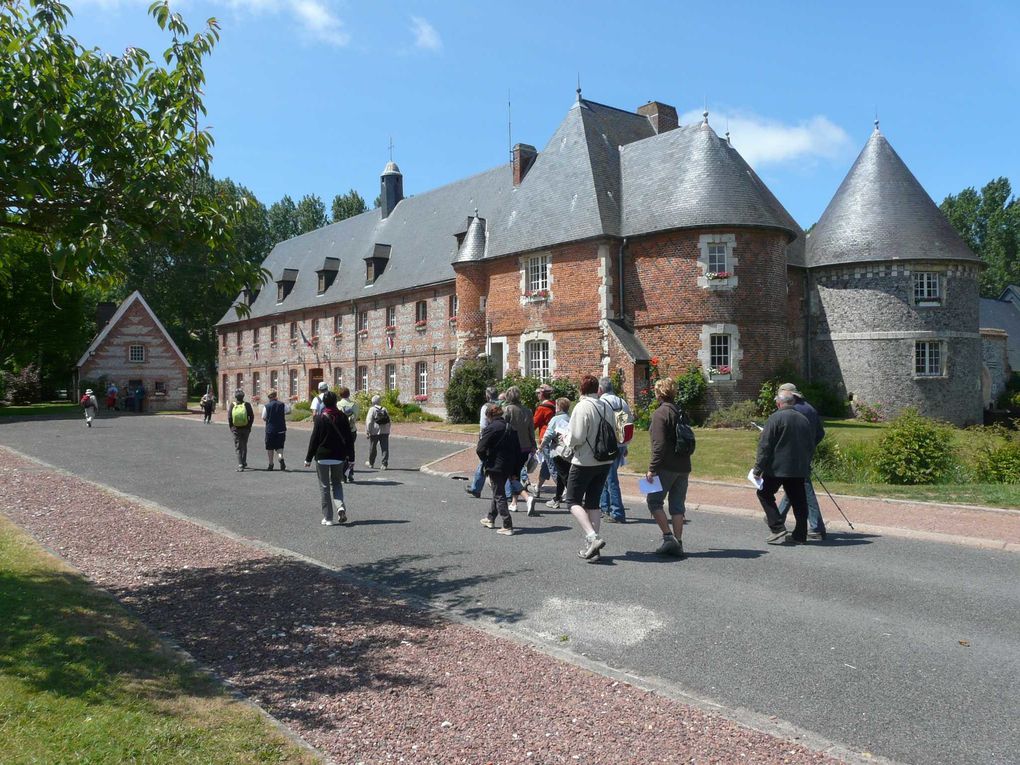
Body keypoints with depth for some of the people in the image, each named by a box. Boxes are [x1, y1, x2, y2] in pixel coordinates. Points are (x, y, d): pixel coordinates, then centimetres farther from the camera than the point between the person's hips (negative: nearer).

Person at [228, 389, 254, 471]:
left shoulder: (232, 405, -5)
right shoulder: (247, 405, -6)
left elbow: (229, 417, -4)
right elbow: (252, 416, -5)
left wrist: (231, 427, 7)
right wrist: (249, 426, 5)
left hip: (236, 429, -1)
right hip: (245, 429, 1)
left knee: (238, 447, 2)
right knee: (244, 446, 17)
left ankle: (240, 465, -9)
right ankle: (244, 463, 27)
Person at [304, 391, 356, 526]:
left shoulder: (320, 418, -9)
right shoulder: (342, 417, 0)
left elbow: (314, 439, -7)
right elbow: (349, 438, 3)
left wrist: (308, 458, 0)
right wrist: (350, 457, 10)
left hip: (322, 457, -3)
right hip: (339, 457, 3)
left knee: (324, 487, 5)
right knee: (337, 483, 19)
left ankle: (328, 518, 5)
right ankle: (340, 506, -7)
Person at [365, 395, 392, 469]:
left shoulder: (372, 409, -7)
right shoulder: (384, 409, 8)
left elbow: (369, 421, -11)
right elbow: (388, 421, 12)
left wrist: (368, 431, -7)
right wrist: (388, 431, 18)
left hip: (374, 432, -3)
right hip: (384, 432, 3)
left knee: (372, 448, 12)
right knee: (384, 448, 1)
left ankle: (371, 463, 26)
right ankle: (385, 464, -6)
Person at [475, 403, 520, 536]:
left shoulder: (491, 428, -13)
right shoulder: (511, 428, 7)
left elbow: (480, 449, -17)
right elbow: (518, 450, 10)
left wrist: (486, 461, 2)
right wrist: (515, 471, 14)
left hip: (496, 466, -7)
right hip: (509, 467, 7)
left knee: (499, 495, 0)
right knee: (498, 492, 23)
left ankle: (507, 526, -4)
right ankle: (491, 518, 38)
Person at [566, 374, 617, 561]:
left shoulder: (582, 407, -16)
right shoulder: (607, 407, 3)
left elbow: (577, 437, -20)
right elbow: (613, 432, 9)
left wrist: (566, 438, 0)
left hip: (584, 462, -6)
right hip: (605, 461, 6)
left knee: (573, 500, 6)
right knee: (593, 502, 14)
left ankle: (592, 537, -12)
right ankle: (592, 546, 14)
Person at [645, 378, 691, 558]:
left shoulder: (660, 413, -11)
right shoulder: (680, 412, 14)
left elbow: (659, 444, -18)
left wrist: (652, 468, -17)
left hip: (666, 467, -8)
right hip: (684, 467, 8)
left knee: (654, 501, 3)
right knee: (677, 505, 9)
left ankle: (668, 537, -5)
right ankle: (678, 543, 10)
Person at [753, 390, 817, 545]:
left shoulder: (776, 418, -10)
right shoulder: (804, 419, 9)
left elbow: (764, 445, -13)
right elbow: (811, 446, 16)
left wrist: (758, 468, -9)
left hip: (777, 468, -6)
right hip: (800, 469, 6)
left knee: (765, 494, 7)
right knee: (798, 501, 11)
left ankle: (778, 529, -3)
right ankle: (800, 535, 15)